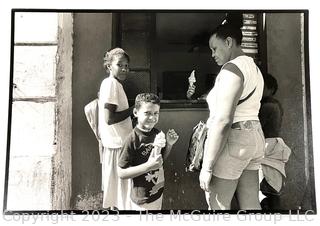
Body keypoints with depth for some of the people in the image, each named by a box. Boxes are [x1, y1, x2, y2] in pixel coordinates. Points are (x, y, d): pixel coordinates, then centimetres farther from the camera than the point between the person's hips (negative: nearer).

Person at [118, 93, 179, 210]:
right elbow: (121, 173, -20)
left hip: (158, 191, 7)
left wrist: (169, 144, -7)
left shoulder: (157, 133, -4)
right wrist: (148, 166, -29)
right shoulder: (132, 139, -23)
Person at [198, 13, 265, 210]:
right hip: (253, 137, 10)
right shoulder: (253, 67, 15)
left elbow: (223, 121, -23)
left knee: (217, 204, 6)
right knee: (250, 204, 14)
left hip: (232, 140, -10)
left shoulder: (232, 68, -16)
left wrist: (207, 167, -21)